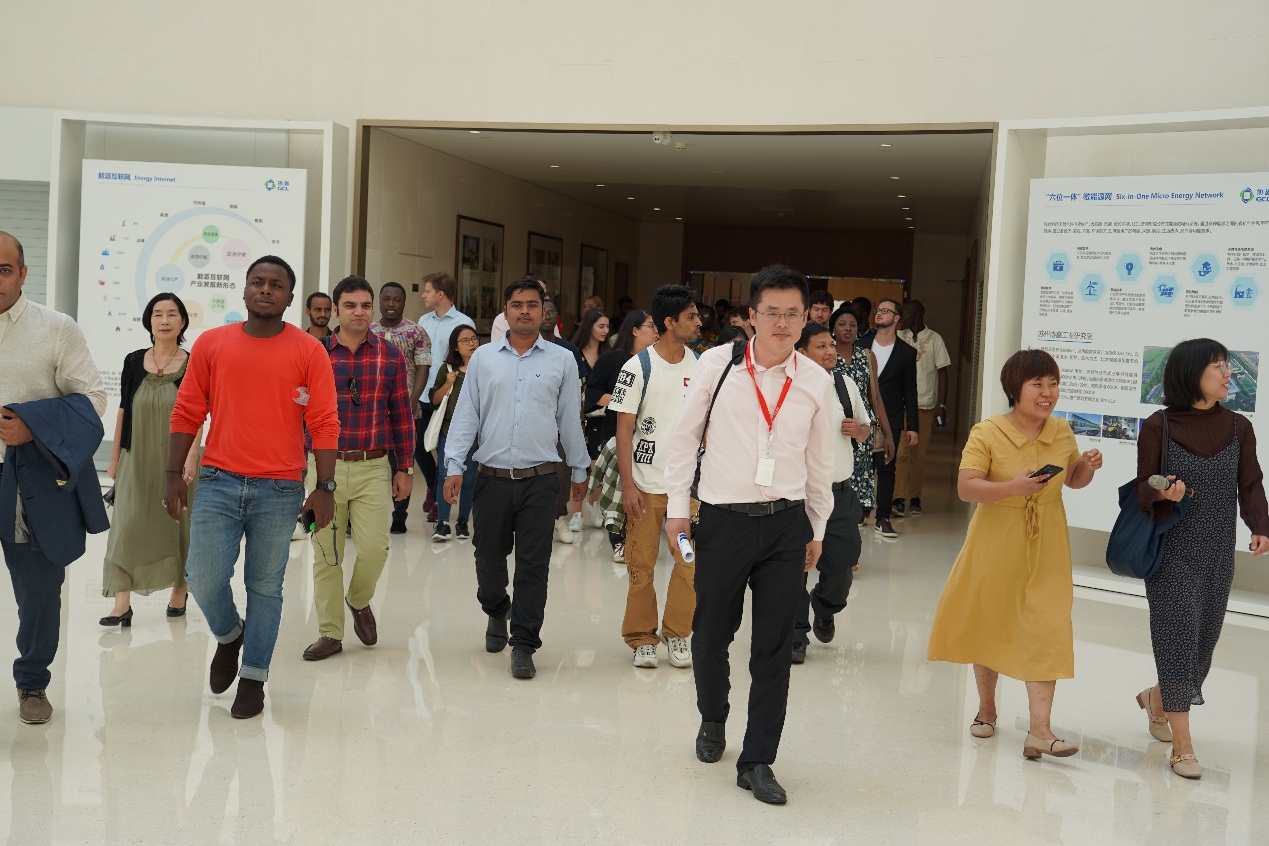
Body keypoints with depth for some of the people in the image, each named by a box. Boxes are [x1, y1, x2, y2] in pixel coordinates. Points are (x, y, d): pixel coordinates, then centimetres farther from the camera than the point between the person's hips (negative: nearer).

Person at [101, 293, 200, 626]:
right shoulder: (134, 362, 3)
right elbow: (123, 411, 7)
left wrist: (191, 456, -15)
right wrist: (114, 458, 7)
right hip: (137, 460, 2)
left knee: (176, 524, 8)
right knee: (127, 526, -5)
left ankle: (178, 592, 26)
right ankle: (121, 605, -6)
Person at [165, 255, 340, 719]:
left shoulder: (309, 351, -1)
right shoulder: (211, 344, 5)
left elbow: (324, 424, -3)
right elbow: (186, 414, 8)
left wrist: (325, 487, -7)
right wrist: (173, 475, 5)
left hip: (280, 489, -1)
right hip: (219, 483, 1)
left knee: (265, 585, 7)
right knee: (204, 577, -3)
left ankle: (253, 677, 22)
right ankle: (229, 636, 29)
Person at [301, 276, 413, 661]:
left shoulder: (391, 355, 3)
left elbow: (402, 415, 6)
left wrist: (404, 467, 4)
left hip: (374, 467, 0)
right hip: (325, 466, 0)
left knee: (374, 549, -6)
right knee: (326, 553, 5)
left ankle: (359, 601, 26)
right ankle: (330, 632, 18)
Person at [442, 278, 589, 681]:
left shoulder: (562, 361, 6)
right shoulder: (484, 357, 7)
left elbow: (570, 419, 12)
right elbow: (465, 415, 7)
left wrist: (579, 470, 16)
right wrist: (454, 466, -1)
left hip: (539, 480, -1)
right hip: (492, 477, 1)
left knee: (533, 565, -2)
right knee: (488, 557, 10)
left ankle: (524, 645, 7)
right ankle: (497, 612, 40)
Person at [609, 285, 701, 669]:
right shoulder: (638, 367, -6)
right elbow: (624, 429, -5)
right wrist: (627, 485, -11)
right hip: (646, 484, -3)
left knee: (690, 563, 2)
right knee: (641, 565, 3)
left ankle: (677, 634, 18)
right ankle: (642, 637, 18)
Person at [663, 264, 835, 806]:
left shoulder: (816, 383, 2)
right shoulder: (718, 364, -4)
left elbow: (820, 461, 12)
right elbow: (685, 436, 2)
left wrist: (816, 529, 15)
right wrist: (677, 507, 1)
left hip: (786, 524, 1)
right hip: (724, 518, -1)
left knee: (775, 648, 3)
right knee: (711, 634, 11)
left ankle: (757, 762, 15)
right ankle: (713, 720, 41)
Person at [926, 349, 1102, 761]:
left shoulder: (1063, 432, 1)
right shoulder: (988, 433, -11)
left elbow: (1073, 480, 17)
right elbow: (965, 488, -18)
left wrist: (1088, 467, -5)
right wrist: (1013, 487, -31)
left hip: (1046, 549, 2)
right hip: (996, 545, -2)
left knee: (1046, 631, -8)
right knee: (988, 624, 13)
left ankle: (1039, 730, -6)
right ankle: (987, 707, 36)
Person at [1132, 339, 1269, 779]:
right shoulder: (1158, 426, -5)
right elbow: (1143, 489, -3)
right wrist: (1164, 491, -25)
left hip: (1218, 555, 4)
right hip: (1172, 551, -4)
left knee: (1204, 639, 11)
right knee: (1177, 638, -7)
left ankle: (1157, 697, 40)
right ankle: (1182, 746, 1)